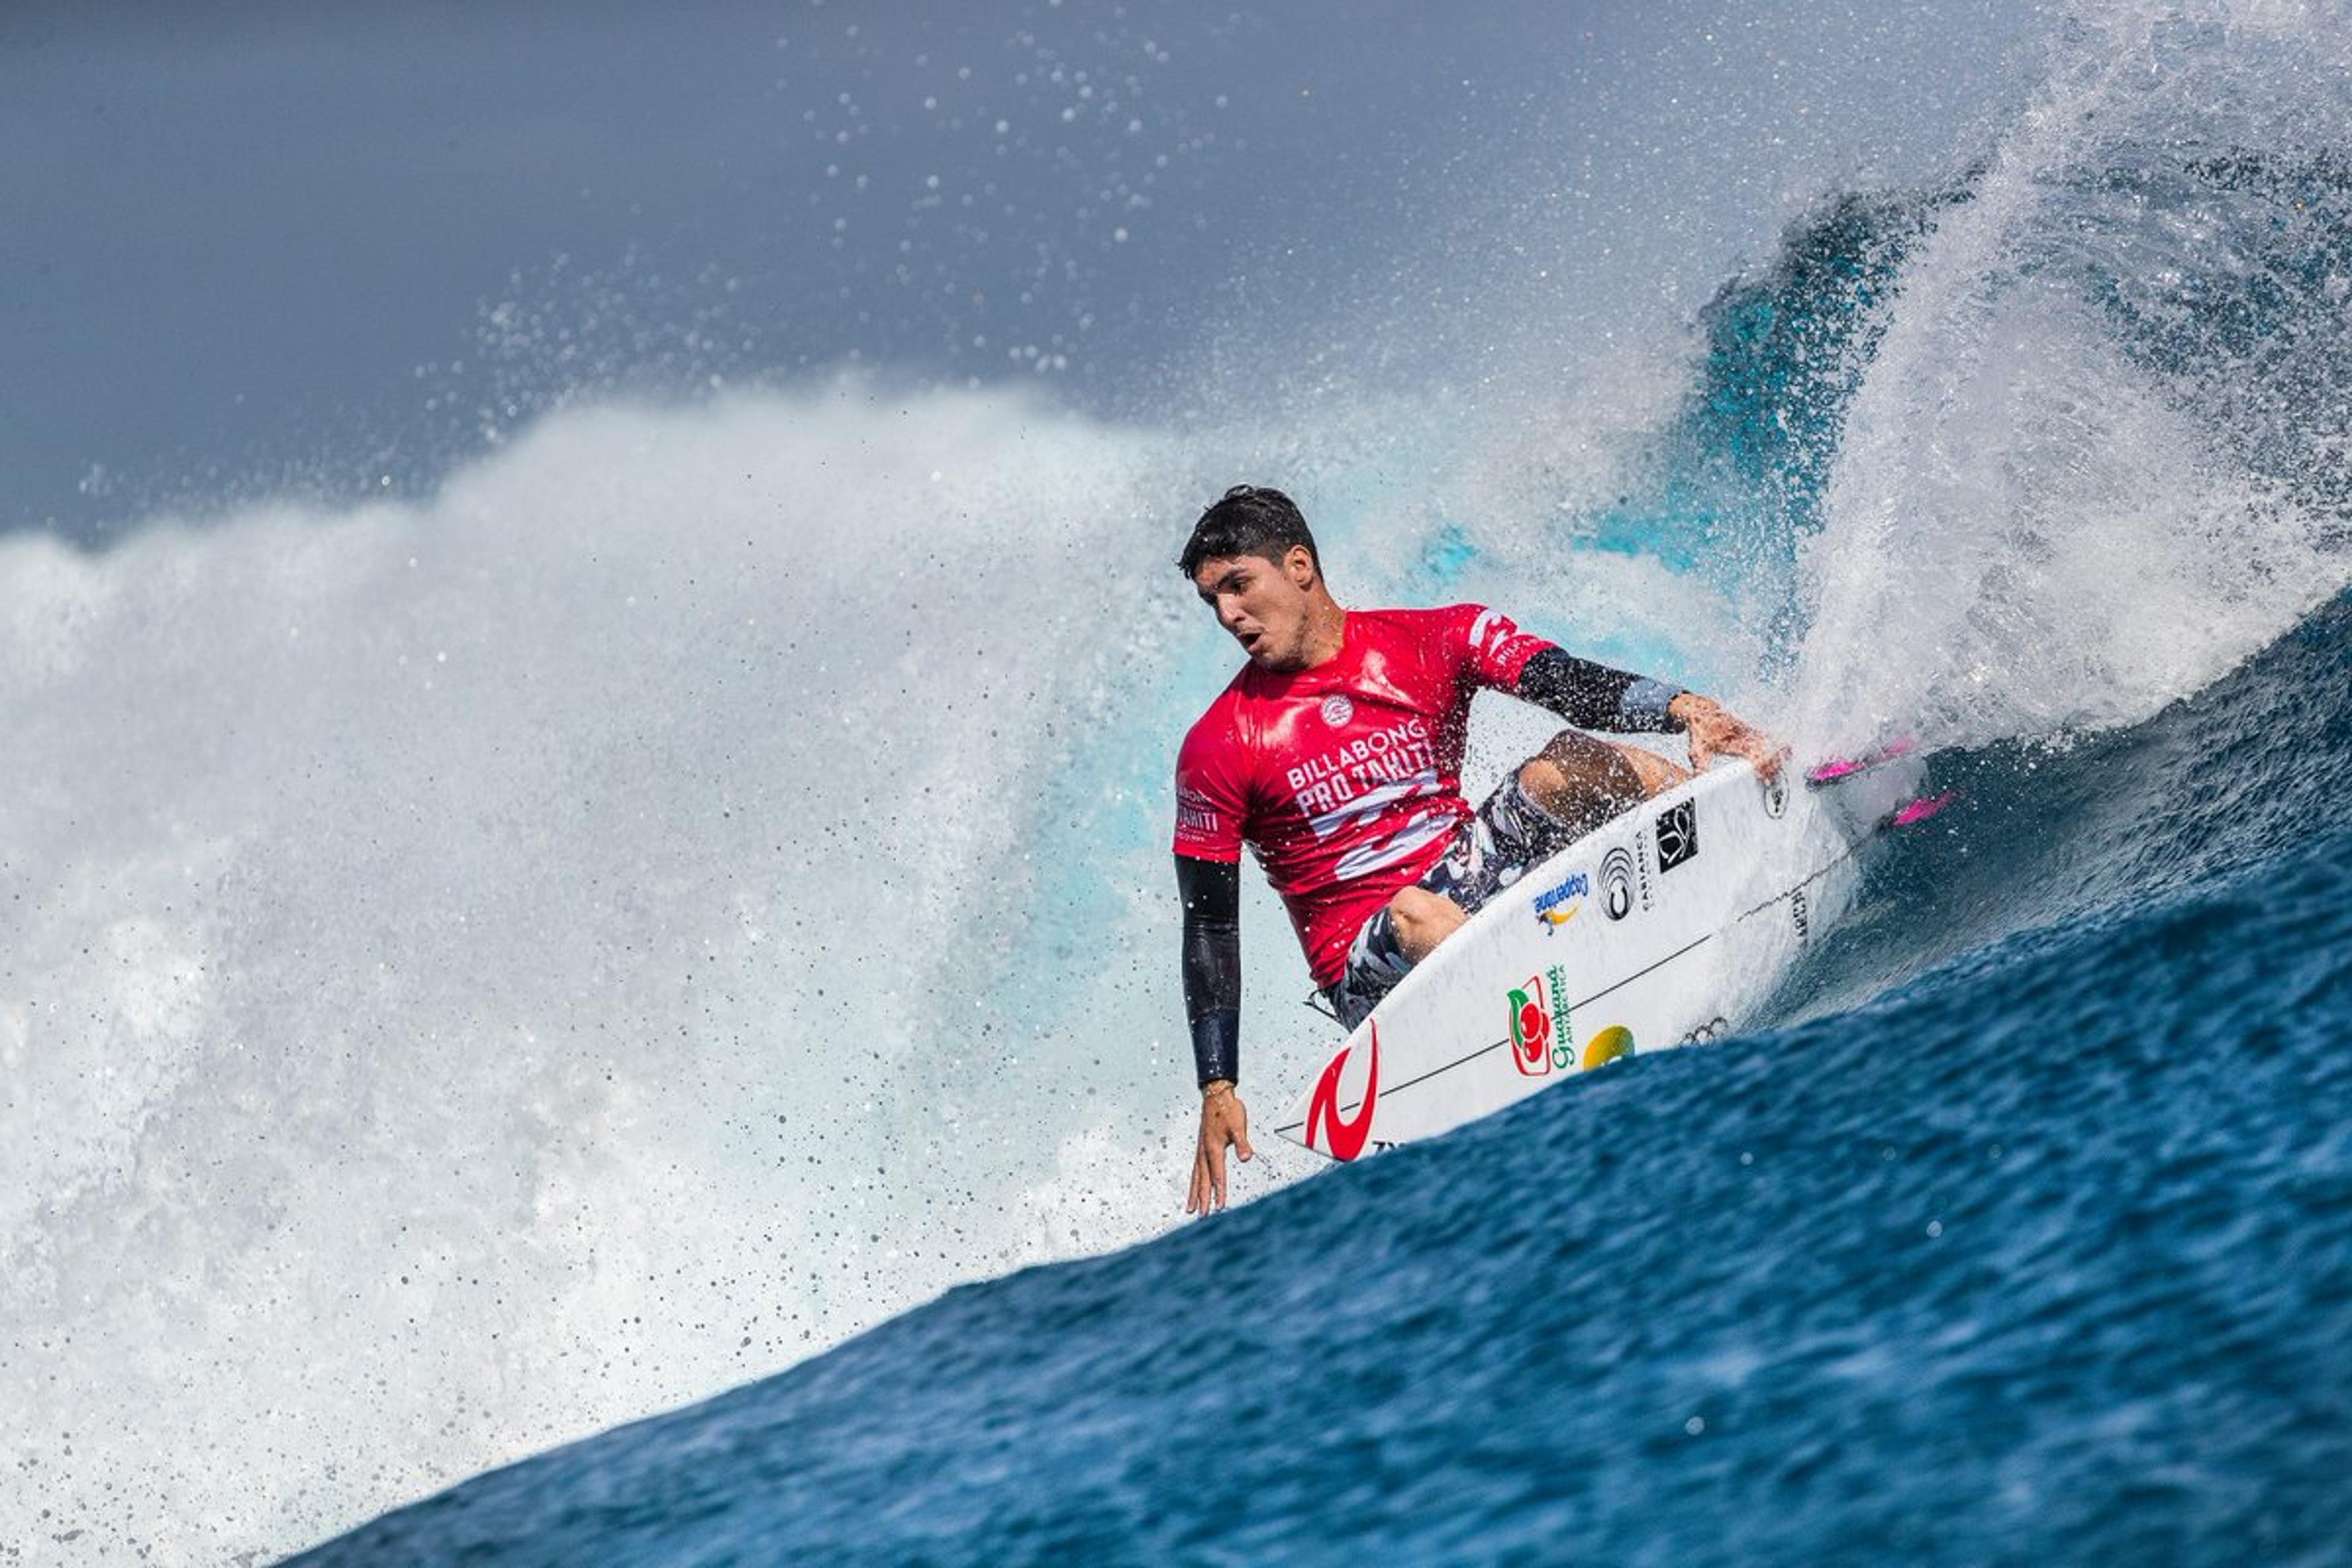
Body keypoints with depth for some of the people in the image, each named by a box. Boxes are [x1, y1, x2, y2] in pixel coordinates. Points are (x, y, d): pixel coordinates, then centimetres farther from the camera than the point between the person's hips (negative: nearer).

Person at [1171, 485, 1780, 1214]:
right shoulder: (1219, 749, -1)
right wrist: (1218, 1090, -10)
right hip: (1369, 966, -2)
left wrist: (1681, 708, -34)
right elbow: (1208, 928, -1)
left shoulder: (1434, 642, 3)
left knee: (1568, 763, -20)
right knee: (1418, 916, -36)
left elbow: (1570, 684, -14)